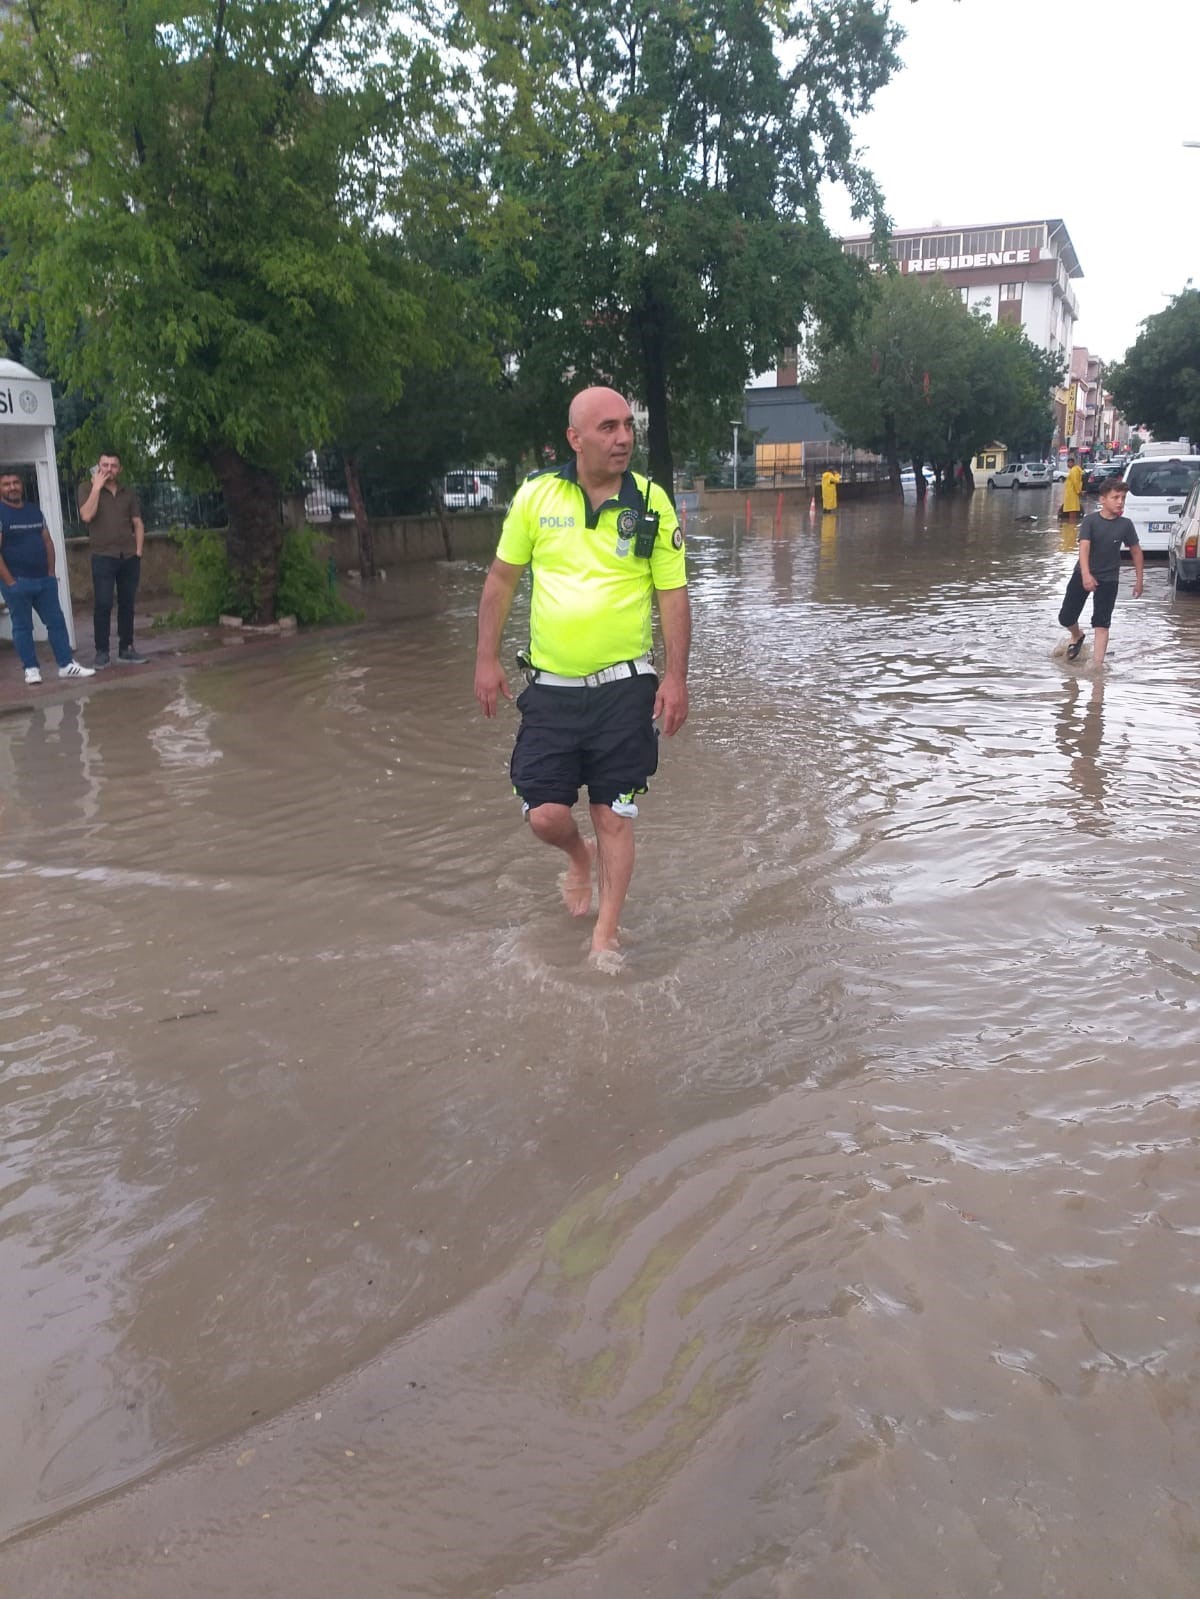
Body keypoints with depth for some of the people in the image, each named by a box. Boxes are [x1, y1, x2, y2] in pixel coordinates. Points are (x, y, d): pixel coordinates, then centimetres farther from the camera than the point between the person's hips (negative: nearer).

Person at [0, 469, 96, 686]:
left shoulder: (35, 511, 12)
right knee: (22, 626, 2)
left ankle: (67, 665, 9)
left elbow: (47, 541, 14)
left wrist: (51, 572, 6)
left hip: (44, 579, 6)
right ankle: (31, 668, 8)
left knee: (56, 621, 5)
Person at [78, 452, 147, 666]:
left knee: (127, 604, 6)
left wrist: (138, 550, 4)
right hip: (103, 557, -4)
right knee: (103, 605, -7)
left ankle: (126, 649, 13)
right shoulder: (88, 489, 2)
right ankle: (102, 651, -3)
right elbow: (87, 516, -15)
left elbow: (138, 523, 15)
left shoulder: (128, 493, 12)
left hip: (129, 557, 4)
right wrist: (97, 487, -12)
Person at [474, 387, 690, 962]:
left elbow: (673, 594, 0)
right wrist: (486, 659, 4)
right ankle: (580, 858, 36)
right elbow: (501, 578, 8)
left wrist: (676, 677, -8)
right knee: (545, 815, 0)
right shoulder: (536, 494, 0)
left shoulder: (651, 502, -2)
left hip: (624, 687, -1)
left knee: (613, 817, 3)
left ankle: (605, 937, 18)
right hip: (551, 687, 1)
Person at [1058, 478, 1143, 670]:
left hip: (1108, 579, 0)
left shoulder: (1125, 525, -7)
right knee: (1065, 618, 6)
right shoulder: (1090, 520, -14)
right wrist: (1086, 575, -39)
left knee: (1101, 624, -7)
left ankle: (1097, 665, -8)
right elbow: (1084, 547, -25)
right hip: (1083, 575, 0)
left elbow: (1136, 552, 4)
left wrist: (1139, 580, 4)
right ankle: (1077, 636, 40)